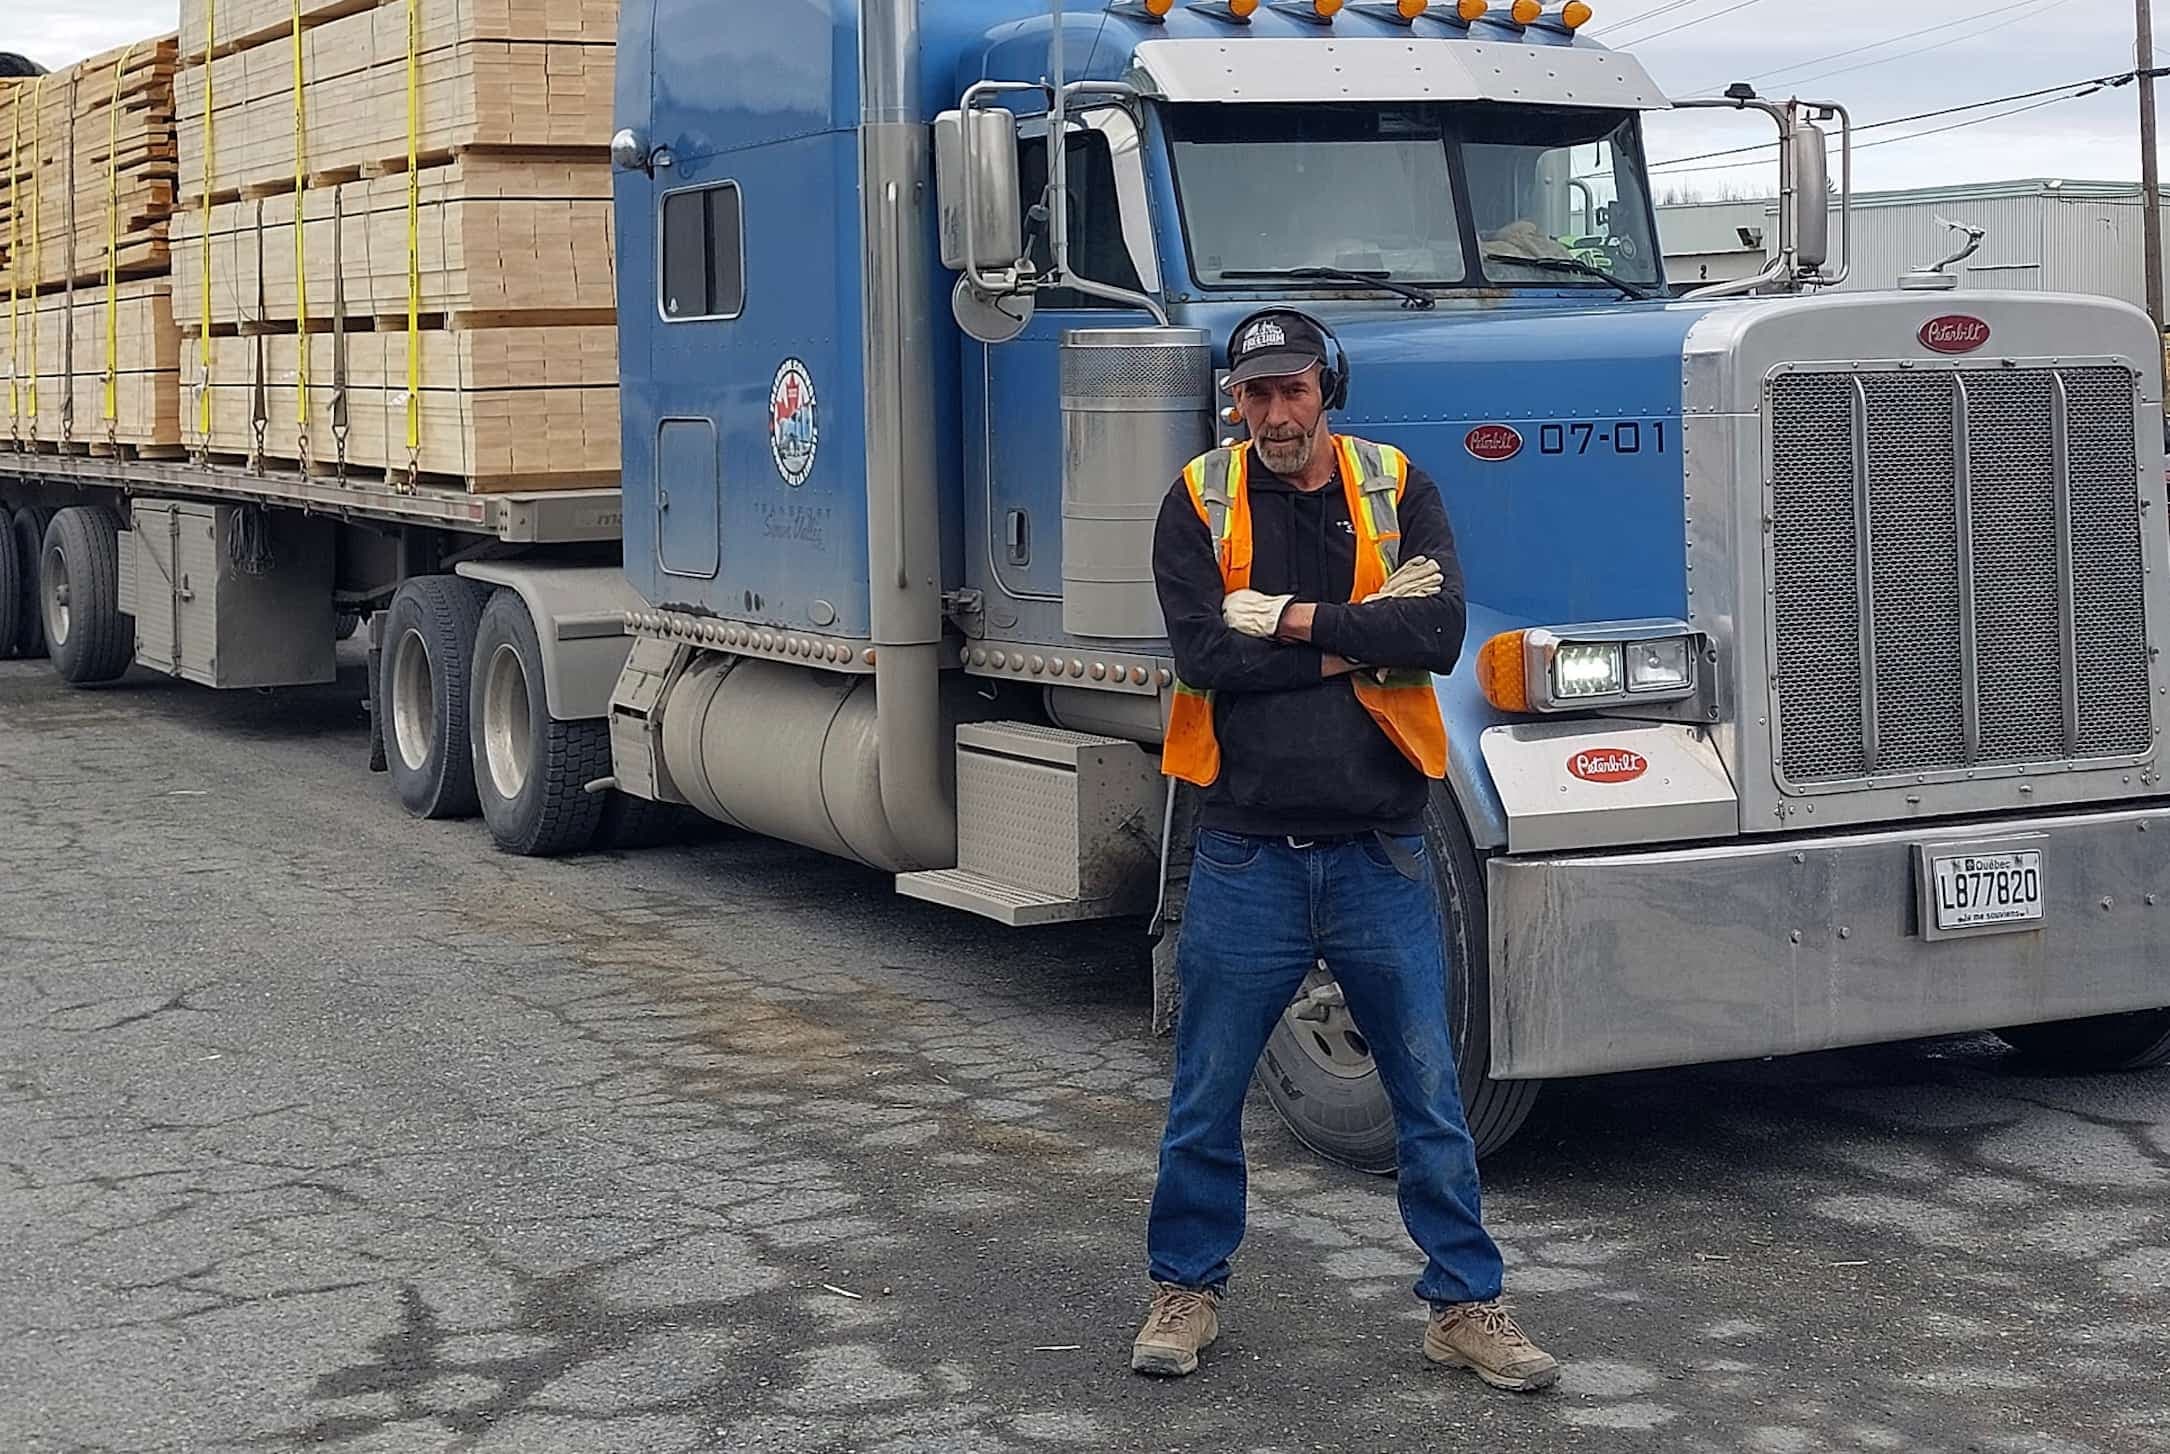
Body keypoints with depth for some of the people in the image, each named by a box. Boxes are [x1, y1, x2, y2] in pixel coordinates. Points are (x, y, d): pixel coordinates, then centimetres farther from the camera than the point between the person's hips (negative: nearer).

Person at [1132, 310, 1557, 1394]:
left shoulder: (1397, 490, 2)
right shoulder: (1200, 502, 0)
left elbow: (1438, 632, -13)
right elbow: (1203, 653, -14)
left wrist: (1290, 618, -14)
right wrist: (1359, 638, -12)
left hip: (1380, 849, 1)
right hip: (1247, 851, 0)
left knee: (1431, 1091, 6)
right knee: (1206, 1092, 10)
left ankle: (1465, 1304, 17)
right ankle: (1186, 1288, 27)